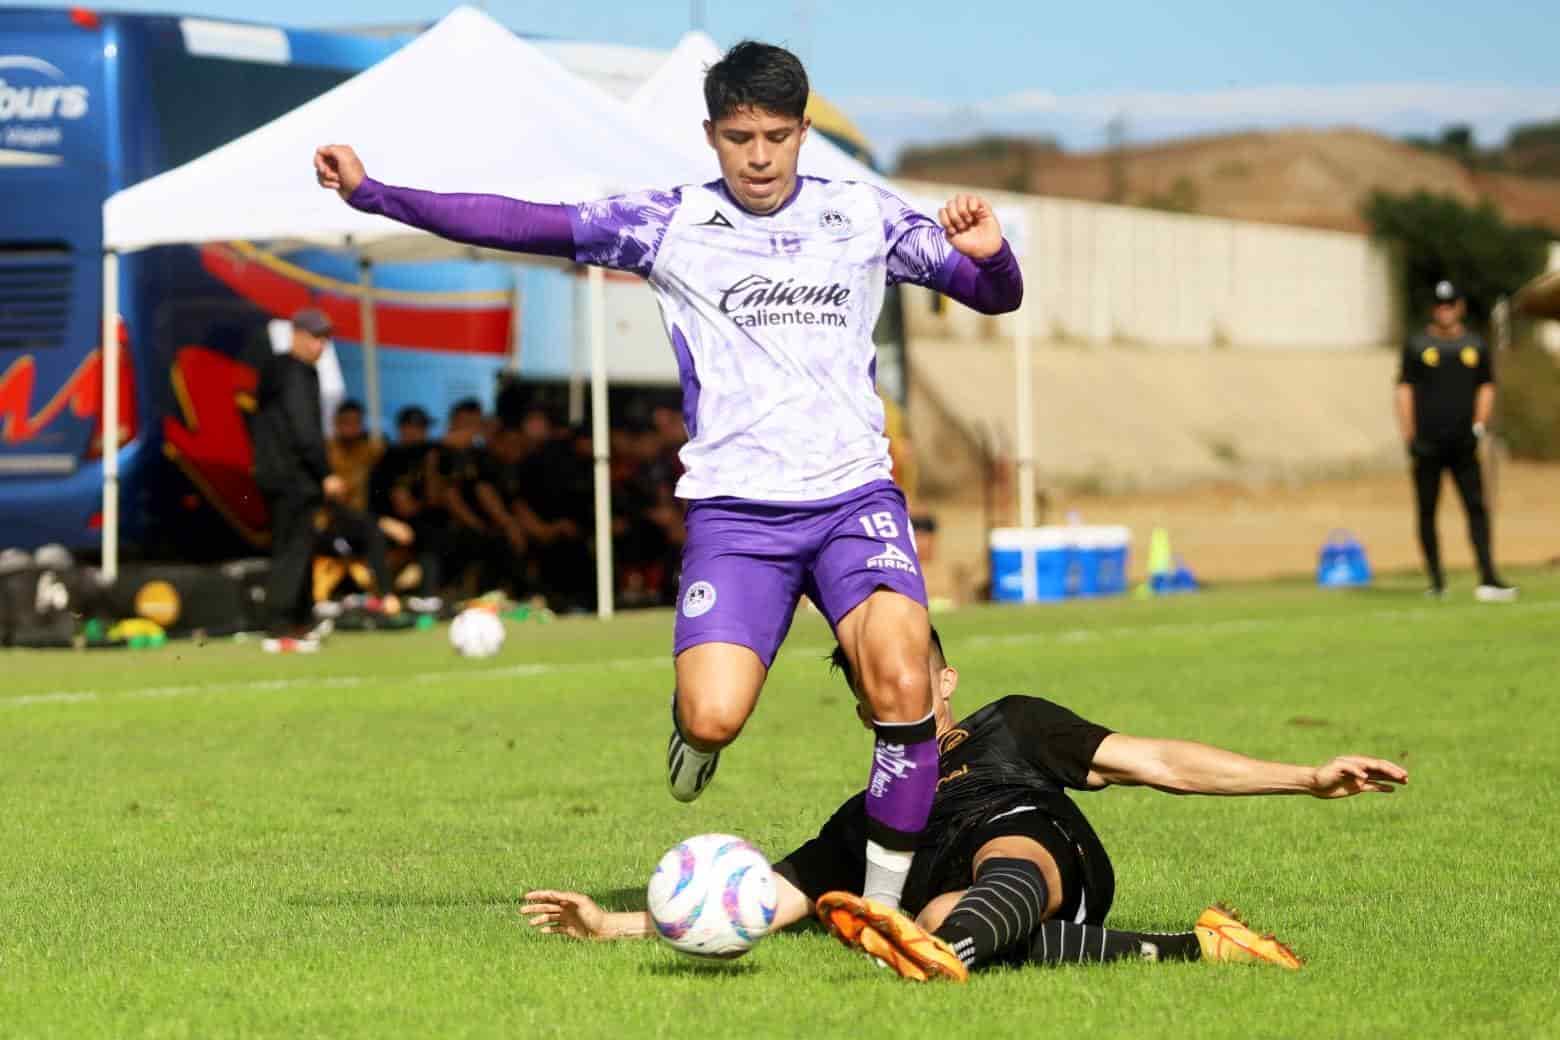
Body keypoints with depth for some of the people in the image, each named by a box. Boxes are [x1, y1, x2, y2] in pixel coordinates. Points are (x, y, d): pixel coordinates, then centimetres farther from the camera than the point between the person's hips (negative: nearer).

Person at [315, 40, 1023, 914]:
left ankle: (888, 896, -9)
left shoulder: (863, 217, 8)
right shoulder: (668, 224, 4)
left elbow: (997, 296, 11)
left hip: (855, 496, 1)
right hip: (734, 507, -1)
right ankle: (694, 718, 20)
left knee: (902, 681, -25)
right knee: (714, 719, -20)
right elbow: (524, 225, -1)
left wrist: (989, 252, -13)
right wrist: (373, 194, -8)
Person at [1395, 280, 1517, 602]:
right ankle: (1436, 583, 8)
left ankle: (1488, 579, -15)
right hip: (1427, 443, -1)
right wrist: (1409, 437, -6)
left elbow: (1486, 387, 13)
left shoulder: (1475, 344, 11)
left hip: (1463, 444, 1)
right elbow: (1405, 390, 3)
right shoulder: (1417, 344, 5)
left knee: (1476, 507, -9)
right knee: (1427, 511, 2)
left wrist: (1479, 426, -2)